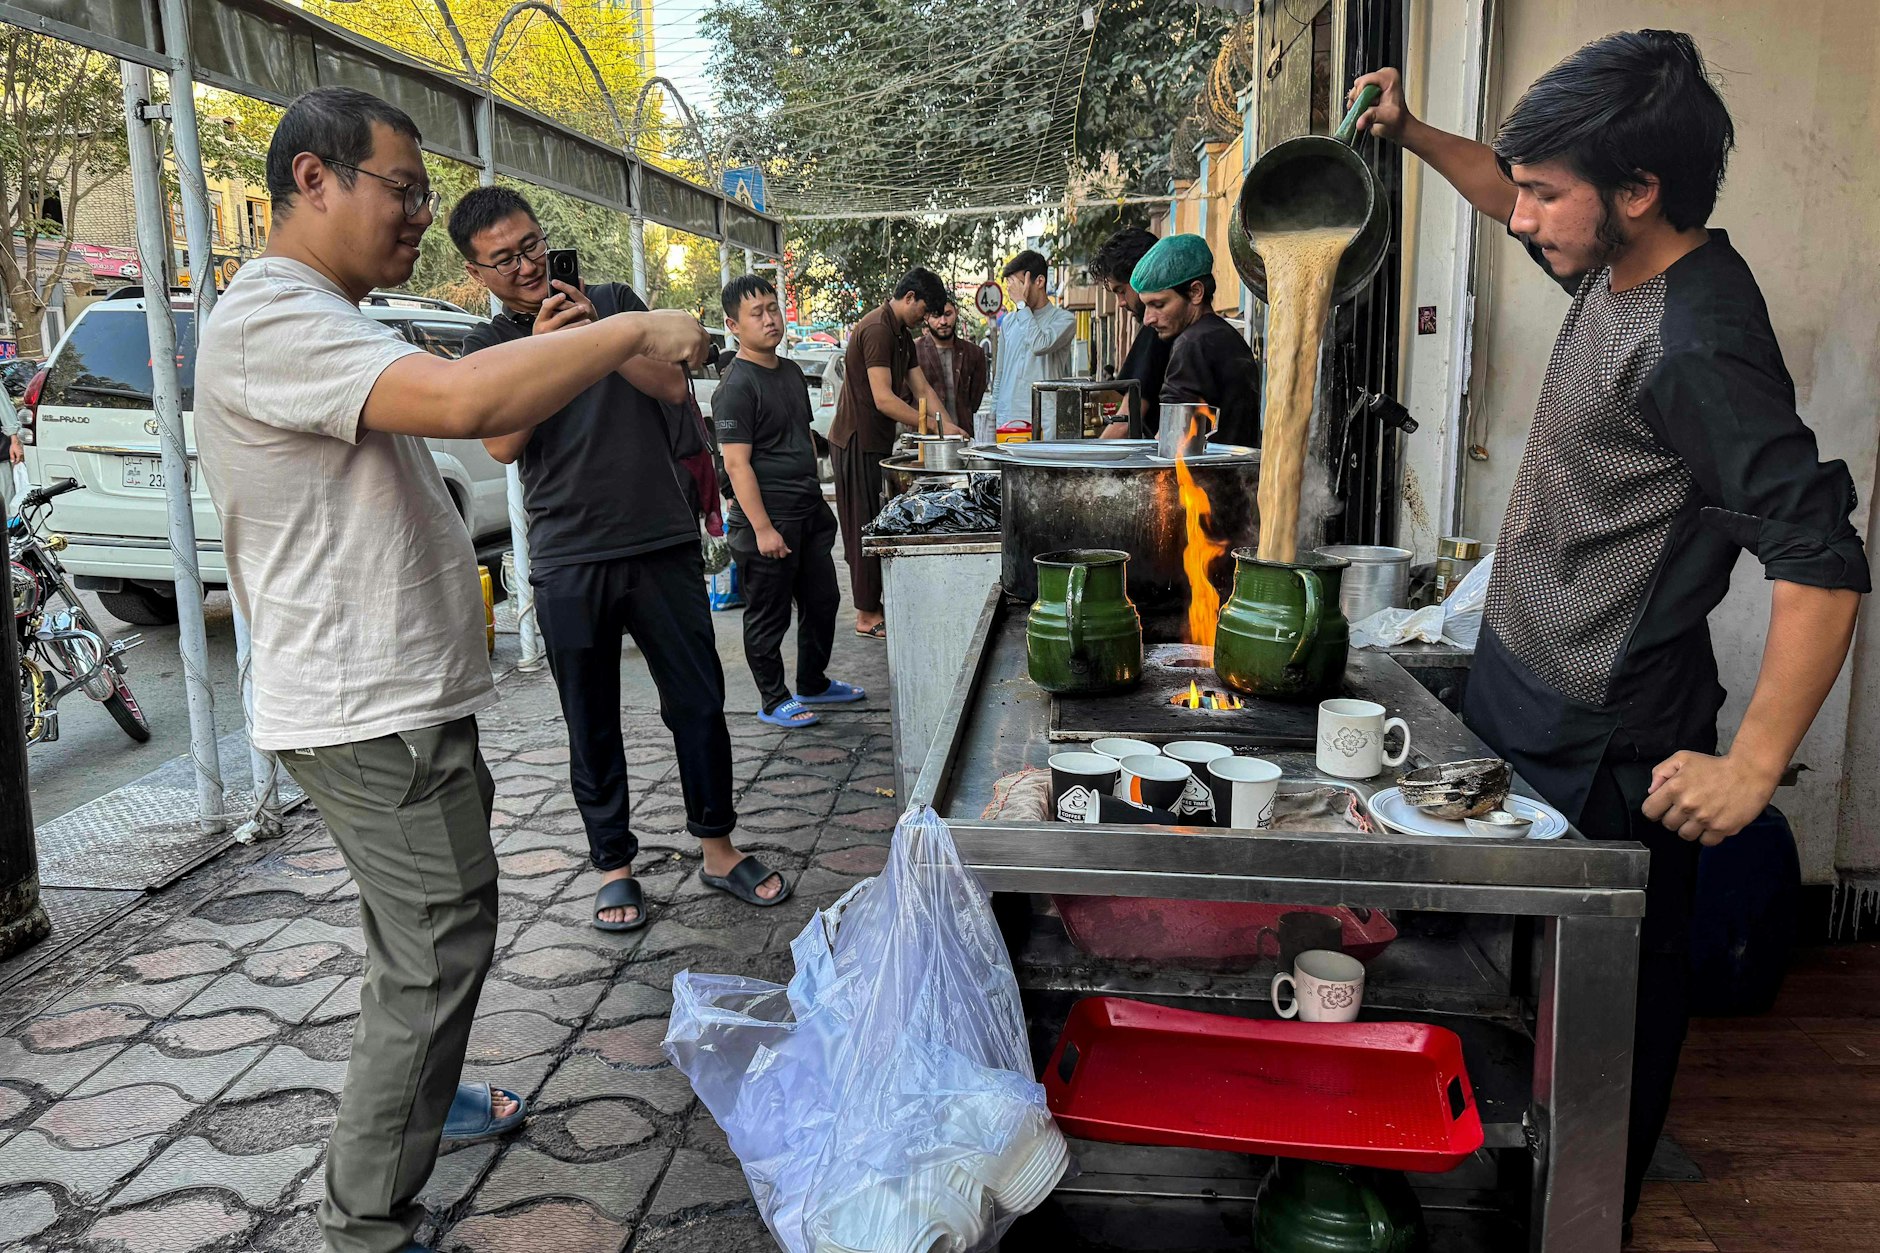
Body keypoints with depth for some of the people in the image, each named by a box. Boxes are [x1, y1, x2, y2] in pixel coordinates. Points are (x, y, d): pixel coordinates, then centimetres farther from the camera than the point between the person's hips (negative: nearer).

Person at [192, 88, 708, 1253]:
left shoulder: (326, 323, 16)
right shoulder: (270, 320, -20)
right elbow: (462, 401, -35)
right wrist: (634, 331, -26)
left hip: (400, 693, 11)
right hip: (372, 709, -11)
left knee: (426, 939, 24)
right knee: (439, 951, -4)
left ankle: (421, 1095, 43)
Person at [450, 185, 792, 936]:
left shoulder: (613, 302, 8)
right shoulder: (489, 346, 6)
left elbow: (672, 383, -5)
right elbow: (502, 445, -9)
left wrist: (600, 334, -19)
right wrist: (541, 353, -20)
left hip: (662, 544, 0)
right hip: (568, 561, 0)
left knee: (698, 702, 5)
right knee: (591, 725, 8)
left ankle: (718, 849, 21)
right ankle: (614, 865, 22)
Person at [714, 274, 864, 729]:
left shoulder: (792, 372, 12)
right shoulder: (736, 387, -15)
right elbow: (737, 464, -19)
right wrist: (762, 528, -21)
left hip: (809, 513, 9)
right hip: (768, 521, -9)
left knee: (823, 601, 18)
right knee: (769, 616, 4)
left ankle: (813, 683, 34)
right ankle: (774, 700, 18)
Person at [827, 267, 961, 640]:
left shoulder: (903, 335, 15)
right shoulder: (877, 330, -18)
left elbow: (922, 389, 13)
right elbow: (884, 399, -24)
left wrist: (948, 424, -2)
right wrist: (936, 425, -20)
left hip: (876, 441, 10)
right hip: (857, 441, -10)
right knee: (865, 529, -4)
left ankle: (873, 605, 20)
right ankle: (867, 617, 3)